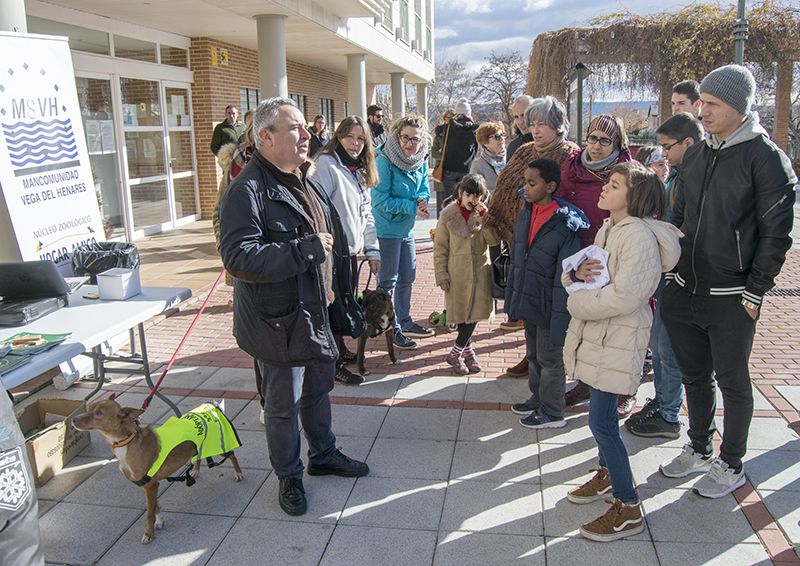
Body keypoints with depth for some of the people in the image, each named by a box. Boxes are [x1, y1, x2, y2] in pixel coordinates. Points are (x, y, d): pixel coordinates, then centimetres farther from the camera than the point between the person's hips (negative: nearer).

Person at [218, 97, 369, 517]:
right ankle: (288, 476, 30)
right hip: (279, 322, -8)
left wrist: (341, 302, 19)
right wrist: (307, 249, -26)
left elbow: (333, 239, 22)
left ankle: (323, 454, 44)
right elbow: (239, 257, -31)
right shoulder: (248, 191, -19)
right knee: (284, 405, 9)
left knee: (319, 389, 23)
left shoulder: (305, 183, 11)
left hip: (318, 313, 8)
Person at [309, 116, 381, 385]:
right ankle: (334, 365, 12)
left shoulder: (359, 171, 15)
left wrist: (373, 251, 15)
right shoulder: (326, 166, -13)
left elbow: (366, 214, 18)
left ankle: (340, 350, 36)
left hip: (351, 252, 8)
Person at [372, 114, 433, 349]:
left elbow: (424, 189, 7)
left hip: (407, 228, 8)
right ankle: (392, 329, 17)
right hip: (386, 229, -8)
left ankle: (405, 322, 36)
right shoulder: (384, 161, -21)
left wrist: (422, 199, -17)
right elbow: (380, 200, -23)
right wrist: (413, 207, -25)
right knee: (388, 280, 4)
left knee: (407, 277, 19)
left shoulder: (421, 161, 0)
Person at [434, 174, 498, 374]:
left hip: (480, 272, 3)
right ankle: (467, 350, 21)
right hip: (457, 274, -3)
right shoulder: (448, 215, -5)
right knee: (462, 314, 4)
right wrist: (441, 275, -8)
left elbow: (493, 240, -8)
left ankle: (456, 353, 18)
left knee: (475, 312, 3)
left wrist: (484, 217, -17)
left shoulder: (484, 215, 4)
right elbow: (440, 248, -4)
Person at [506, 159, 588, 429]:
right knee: (533, 355, 23)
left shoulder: (565, 223, -20)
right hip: (527, 301, 7)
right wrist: (511, 297, 13)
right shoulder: (525, 215, 2)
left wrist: (559, 315, -21)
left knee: (550, 360, 9)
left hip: (548, 305, -7)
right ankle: (537, 399, 42)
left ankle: (552, 413, 26)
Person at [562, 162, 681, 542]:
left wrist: (578, 303, -13)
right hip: (593, 333, 9)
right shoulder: (607, 229, 10)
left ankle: (628, 509, 8)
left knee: (601, 421, -6)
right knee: (602, 414, 21)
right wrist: (577, 272, -9)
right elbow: (575, 272, 15)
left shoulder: (640, 236, -19)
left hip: (618, 339, -9)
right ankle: (606, 477, 40)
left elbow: (625, 296, -26)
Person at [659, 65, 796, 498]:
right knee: (694, 376, 18)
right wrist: (672, 272, 10)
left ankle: (730, 466, 27)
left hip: (730, 300, -6)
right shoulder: (696, 154, 9)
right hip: (684, 291, 6)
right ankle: (699, 449, 37)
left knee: (732, 382, 10)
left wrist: (753, 292, -11)